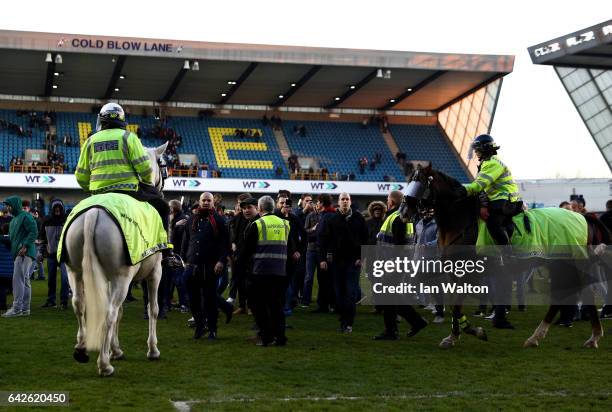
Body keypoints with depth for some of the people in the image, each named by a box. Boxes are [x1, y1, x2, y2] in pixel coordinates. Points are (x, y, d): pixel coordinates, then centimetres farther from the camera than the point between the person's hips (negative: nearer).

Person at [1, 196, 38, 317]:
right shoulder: (13, 220, 24)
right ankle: (25, 309, 11)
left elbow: (34, 232, -17)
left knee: (18, 280, -14)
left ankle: (17, 308, -16)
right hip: (18, 254, 10)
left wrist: (25, 246, -22)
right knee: (24, 281, 9)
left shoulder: (25, 216, -7)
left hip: (24, 253, -10)